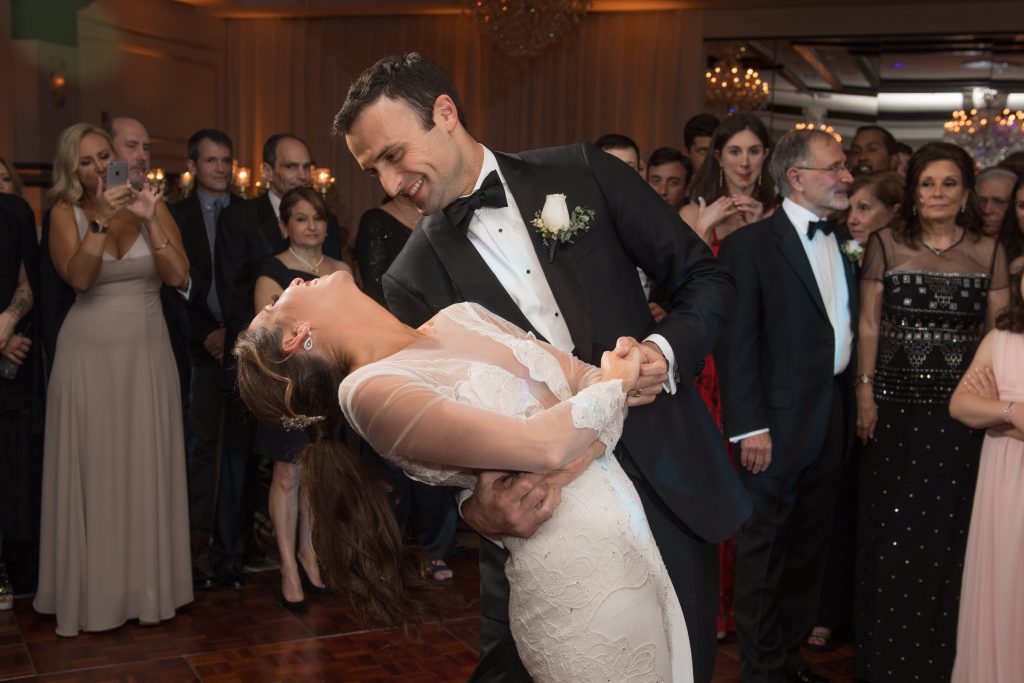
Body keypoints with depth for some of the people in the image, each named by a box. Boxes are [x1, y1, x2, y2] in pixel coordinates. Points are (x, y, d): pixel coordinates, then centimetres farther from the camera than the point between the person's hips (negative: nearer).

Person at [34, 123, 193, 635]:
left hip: (147, 350, 2)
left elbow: (178, 276, -8)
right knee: (91, 470, 2)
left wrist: (149, 219, -17)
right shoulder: (66, 213, -1)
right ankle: (92, 591, 13)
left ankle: (147, 583, 17)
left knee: (147, 468, 6)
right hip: (89, 351, -1)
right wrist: (103, 219, -23)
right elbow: (78, 278, -16)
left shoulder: (153, 205, 3)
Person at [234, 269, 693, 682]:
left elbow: (588, 378, 5)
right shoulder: (370, 388, -14)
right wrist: (616, 387, -4)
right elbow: (544, 444, -21)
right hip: (580, 576, -7)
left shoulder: (462, 317, 10)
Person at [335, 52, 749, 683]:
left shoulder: (584, 175, -1)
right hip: (541, 518, 0)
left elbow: (706, 276, 4)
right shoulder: (415, 278, -2)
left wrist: (668, 351, -15)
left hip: (669, 486, 1)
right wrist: (475, 506, -22)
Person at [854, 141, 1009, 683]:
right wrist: (865, 391, -3)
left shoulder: (987, 252, 4)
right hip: (895, 405, 0)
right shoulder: (886, 244, 2)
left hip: (960, 411, 1)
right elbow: (869, 325, 3)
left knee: (948, 530, 7)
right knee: (890, 527, 6)